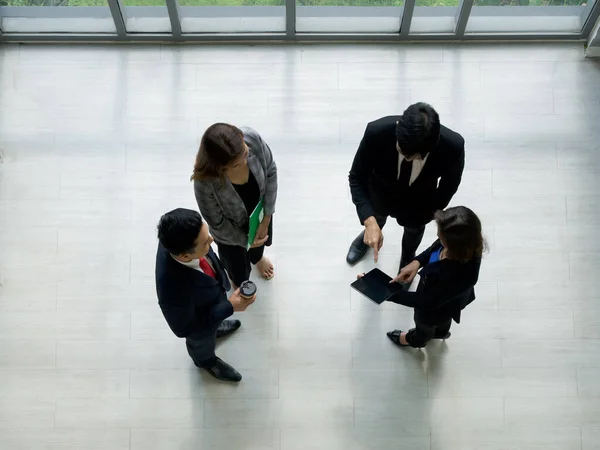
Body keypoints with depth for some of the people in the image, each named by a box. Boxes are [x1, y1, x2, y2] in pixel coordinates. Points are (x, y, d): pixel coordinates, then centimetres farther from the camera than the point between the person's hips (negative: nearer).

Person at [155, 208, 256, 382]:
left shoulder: (176, 240, -34)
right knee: (203, 344, 32)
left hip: (210, 295, 4)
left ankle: (214, 327, 72)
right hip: (201, 324, -4)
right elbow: (184, 328, -28)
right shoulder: (174, 290, -50)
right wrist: (229, 307, -29)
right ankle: (206, 361, 65)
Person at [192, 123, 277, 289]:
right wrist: (245, 241, -9)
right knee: (239, 275, 27)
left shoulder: (252, 138, -36)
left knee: (259, 243, 38)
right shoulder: (205, 183, -44)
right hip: (231, 231, -3)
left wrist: (267, 217, -13)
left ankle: (257, 258, 77)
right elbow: (217, 223, -25)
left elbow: (271, 172, -16)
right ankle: (239, 283, 67)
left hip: (260, 212, 3)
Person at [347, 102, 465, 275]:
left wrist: (433, 211, 0)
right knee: (377, 218, 34)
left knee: (414, 229, 33)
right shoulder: (376, 132, -42)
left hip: (419, 203, 1)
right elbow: (357, 177, -28)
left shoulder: (453, 146, -40)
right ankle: (368, 236, 71)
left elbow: (449, 183, -16)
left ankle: (408, 255, 69)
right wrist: (369, 221, -40)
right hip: (380, 195, 0)